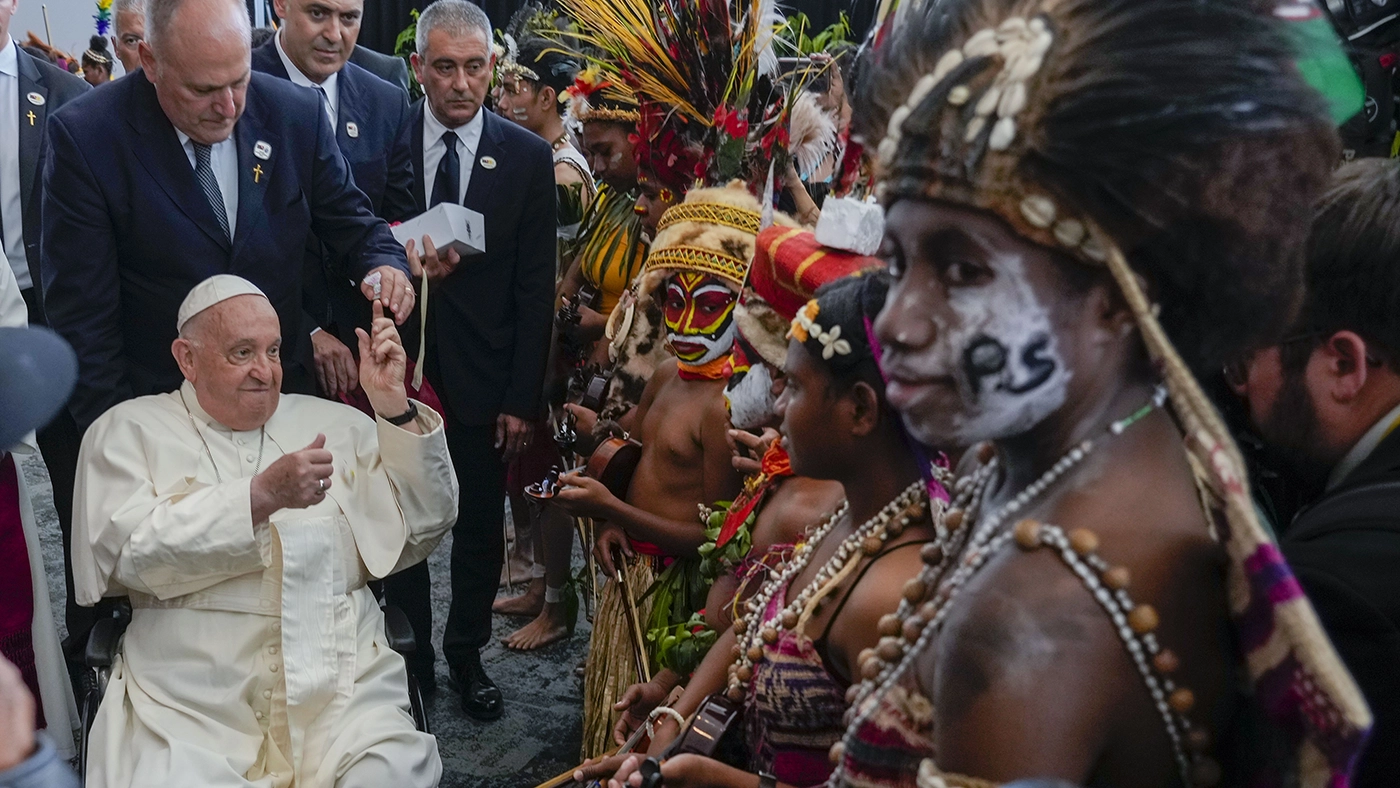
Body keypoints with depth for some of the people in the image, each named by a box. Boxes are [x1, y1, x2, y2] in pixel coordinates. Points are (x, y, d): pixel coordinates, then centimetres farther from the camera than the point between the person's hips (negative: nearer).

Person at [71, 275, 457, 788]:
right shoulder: (129, 431, 11)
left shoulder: (334, 424, 17)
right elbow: (132, 553, -6)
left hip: (341, 684, 2)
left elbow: (425, 525, 10)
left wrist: (394, 406, 0)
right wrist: (263, 494, -15)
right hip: (190, 702, -1)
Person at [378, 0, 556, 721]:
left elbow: (535, 290, -4)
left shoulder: (528, 158, -4)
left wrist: (522, 399, -7)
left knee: (480, 526, 12)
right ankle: (409, 657, 32)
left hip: (483, 379, 0)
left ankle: (466, 654, 32)